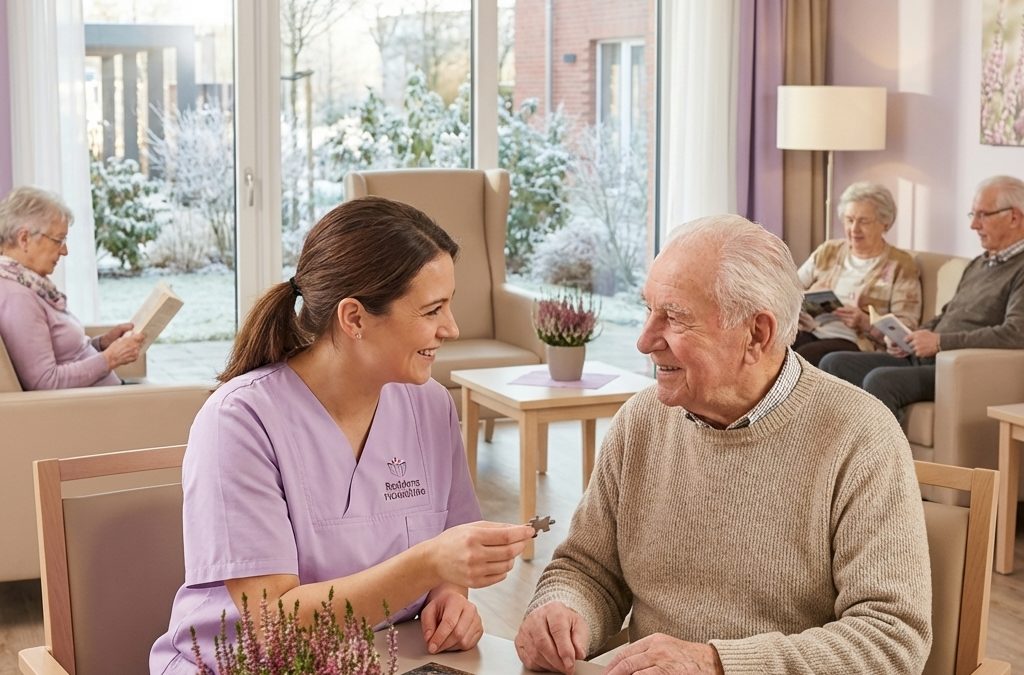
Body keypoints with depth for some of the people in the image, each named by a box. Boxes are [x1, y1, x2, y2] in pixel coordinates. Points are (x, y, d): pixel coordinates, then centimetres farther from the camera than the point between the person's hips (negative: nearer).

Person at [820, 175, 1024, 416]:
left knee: (880, 380, -32)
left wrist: (940, 341, -20)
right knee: (833, 364, 0)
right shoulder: (978, 264, 21)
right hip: (920, 359, 10)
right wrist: (909, 338, 8)